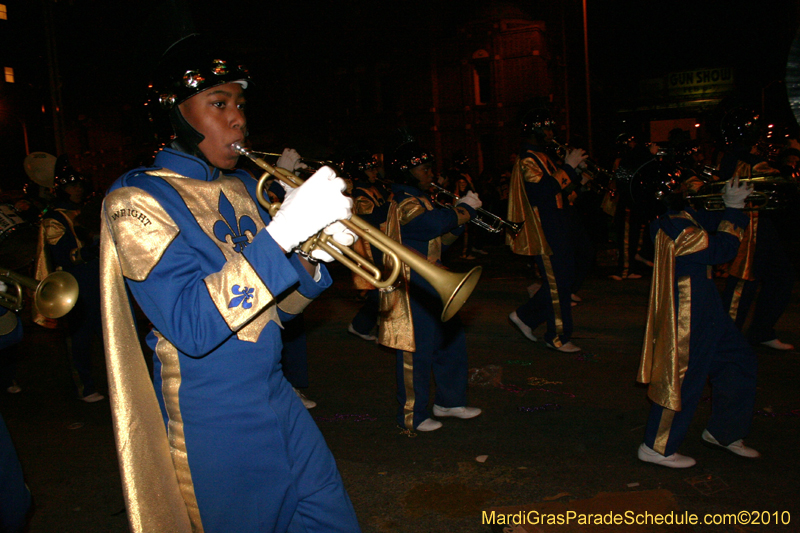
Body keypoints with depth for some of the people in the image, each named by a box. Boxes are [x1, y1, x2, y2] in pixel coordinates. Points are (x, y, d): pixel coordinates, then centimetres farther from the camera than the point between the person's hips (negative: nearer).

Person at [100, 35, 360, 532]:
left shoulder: (241, 188, 6)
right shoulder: (138, 198, -13)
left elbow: (278, 306, 9)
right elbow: (192, 325, -27)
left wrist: (314, 259, -11)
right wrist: (281, 233, -33)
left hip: (276, 398, 6)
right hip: (211, 420, -6)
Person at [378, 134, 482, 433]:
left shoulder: (419, 201, 17)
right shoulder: (405, 204, -17)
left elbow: (440, 240, 18)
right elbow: (437, 222, -34)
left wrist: (460, 218, 1)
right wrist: (466, 207, -17)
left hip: (431, 285, 11)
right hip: (413, 289, -11)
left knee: (452, 340, 16)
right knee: (417, 351, -2)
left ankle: (449, 401, 31)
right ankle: (412, 416, 12)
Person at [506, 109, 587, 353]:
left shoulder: (541, 156, 18)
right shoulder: (528, 159, -14)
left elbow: (560, 190, 20)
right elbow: (544, 189, -29)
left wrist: (578, 179, 4)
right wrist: (568, 167, -23)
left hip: (556, 229, 10)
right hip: (545, 233, -10)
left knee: (562, 280, 15)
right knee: (557, 283, -2)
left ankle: (525, 316, 24)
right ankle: (557, 337, 10)